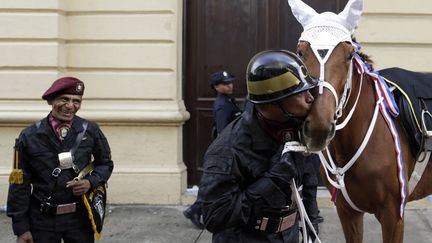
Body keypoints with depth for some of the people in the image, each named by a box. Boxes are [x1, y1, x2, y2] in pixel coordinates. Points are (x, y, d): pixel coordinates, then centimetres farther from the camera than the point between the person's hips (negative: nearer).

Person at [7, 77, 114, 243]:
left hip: (80, 216, 1)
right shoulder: (29, 136, -6)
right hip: (43, 218, -1)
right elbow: (19, 184, -4)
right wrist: (21, 228, -6)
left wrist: (91, 182, -10)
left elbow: (105, 163, 11)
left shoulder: (90, 131, -2)